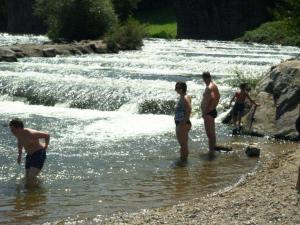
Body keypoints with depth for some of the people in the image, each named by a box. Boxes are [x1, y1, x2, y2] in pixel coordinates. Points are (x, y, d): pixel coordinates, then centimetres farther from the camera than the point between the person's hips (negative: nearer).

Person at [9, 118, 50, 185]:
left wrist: (46, 146, -7)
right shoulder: (18, 134, -1)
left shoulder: (30, 134, -28)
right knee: (27, 179, 8)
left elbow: (47, 135, -21)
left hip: (39, 154, -8)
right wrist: (20, 155, 23)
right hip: (29, 155, 8)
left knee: (31, 178, -20)